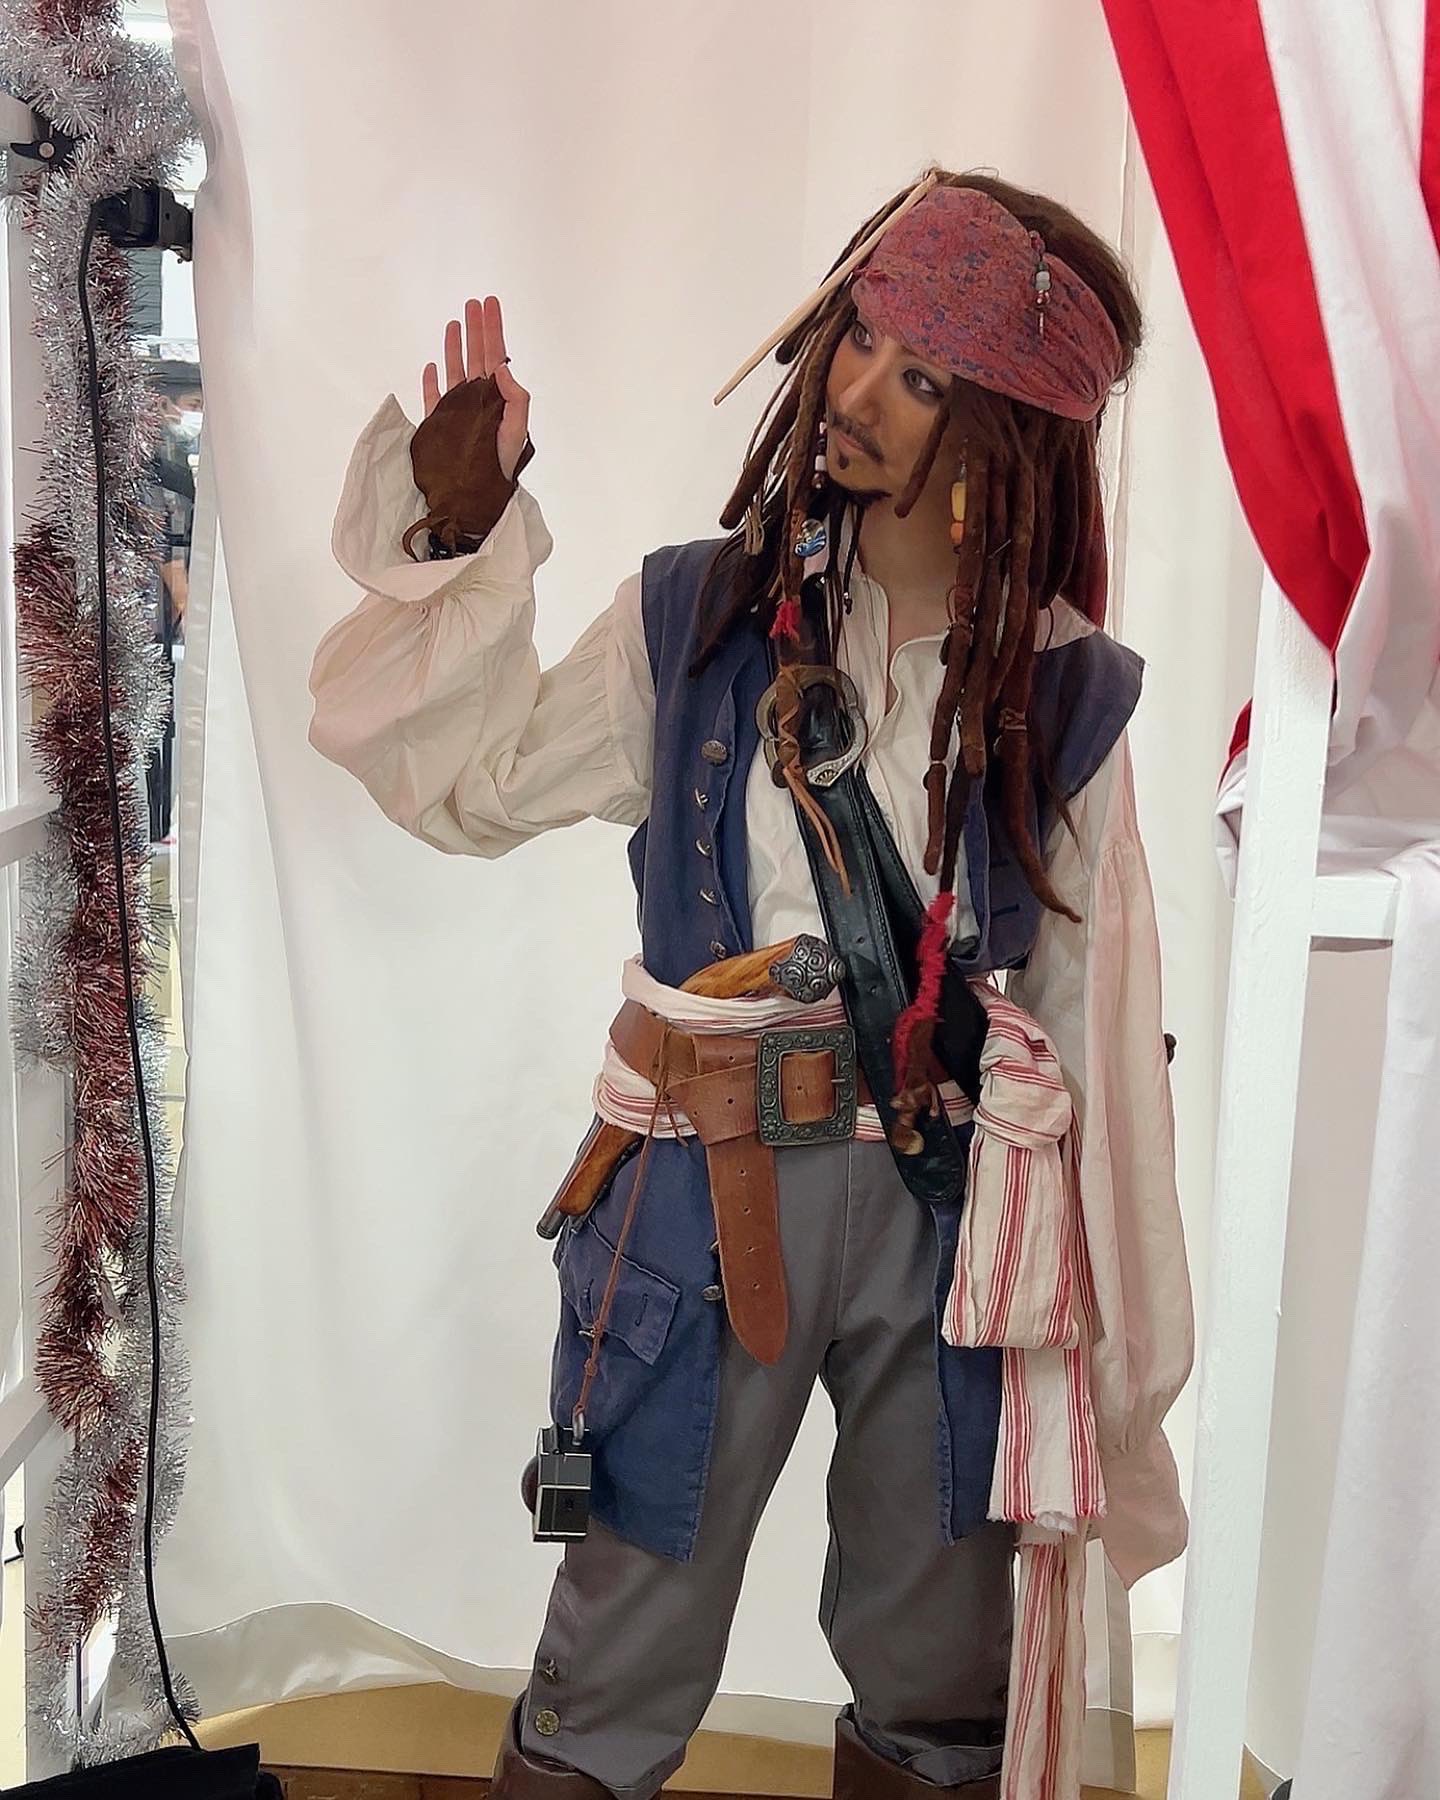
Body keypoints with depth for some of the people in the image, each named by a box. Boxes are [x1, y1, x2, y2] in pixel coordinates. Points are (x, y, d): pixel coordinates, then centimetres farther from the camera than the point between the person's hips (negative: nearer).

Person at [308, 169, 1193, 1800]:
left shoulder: (1063, 685, -2)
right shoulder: (694, 615, -2)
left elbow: (1100, 1011, 1)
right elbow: (472, 783, 3)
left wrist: (1114, 1323, 3)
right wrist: (462, 544, -8)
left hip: (955, 1202, 1)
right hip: (710, 1188, -1)